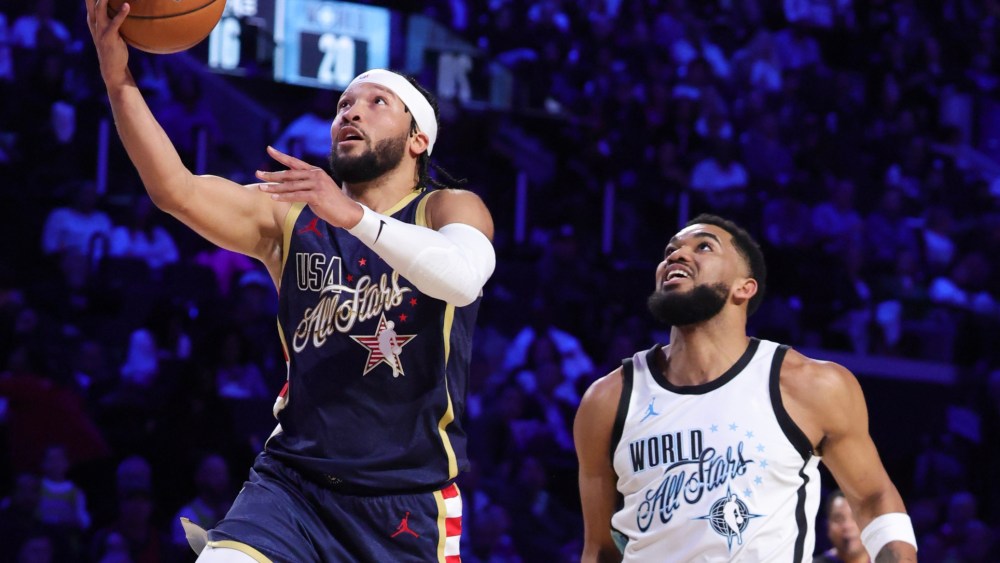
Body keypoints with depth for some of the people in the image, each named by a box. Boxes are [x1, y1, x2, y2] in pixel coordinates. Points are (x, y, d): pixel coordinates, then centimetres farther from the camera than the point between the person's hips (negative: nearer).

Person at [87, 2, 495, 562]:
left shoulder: (449, 210, 0)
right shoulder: (288, 216, 9)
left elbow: (462, 278, -24)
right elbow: (176, 189, -7)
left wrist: (355, 215, -36)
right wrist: (119, 80, -21)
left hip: (408, 500, -2)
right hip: (294, 481, 2)